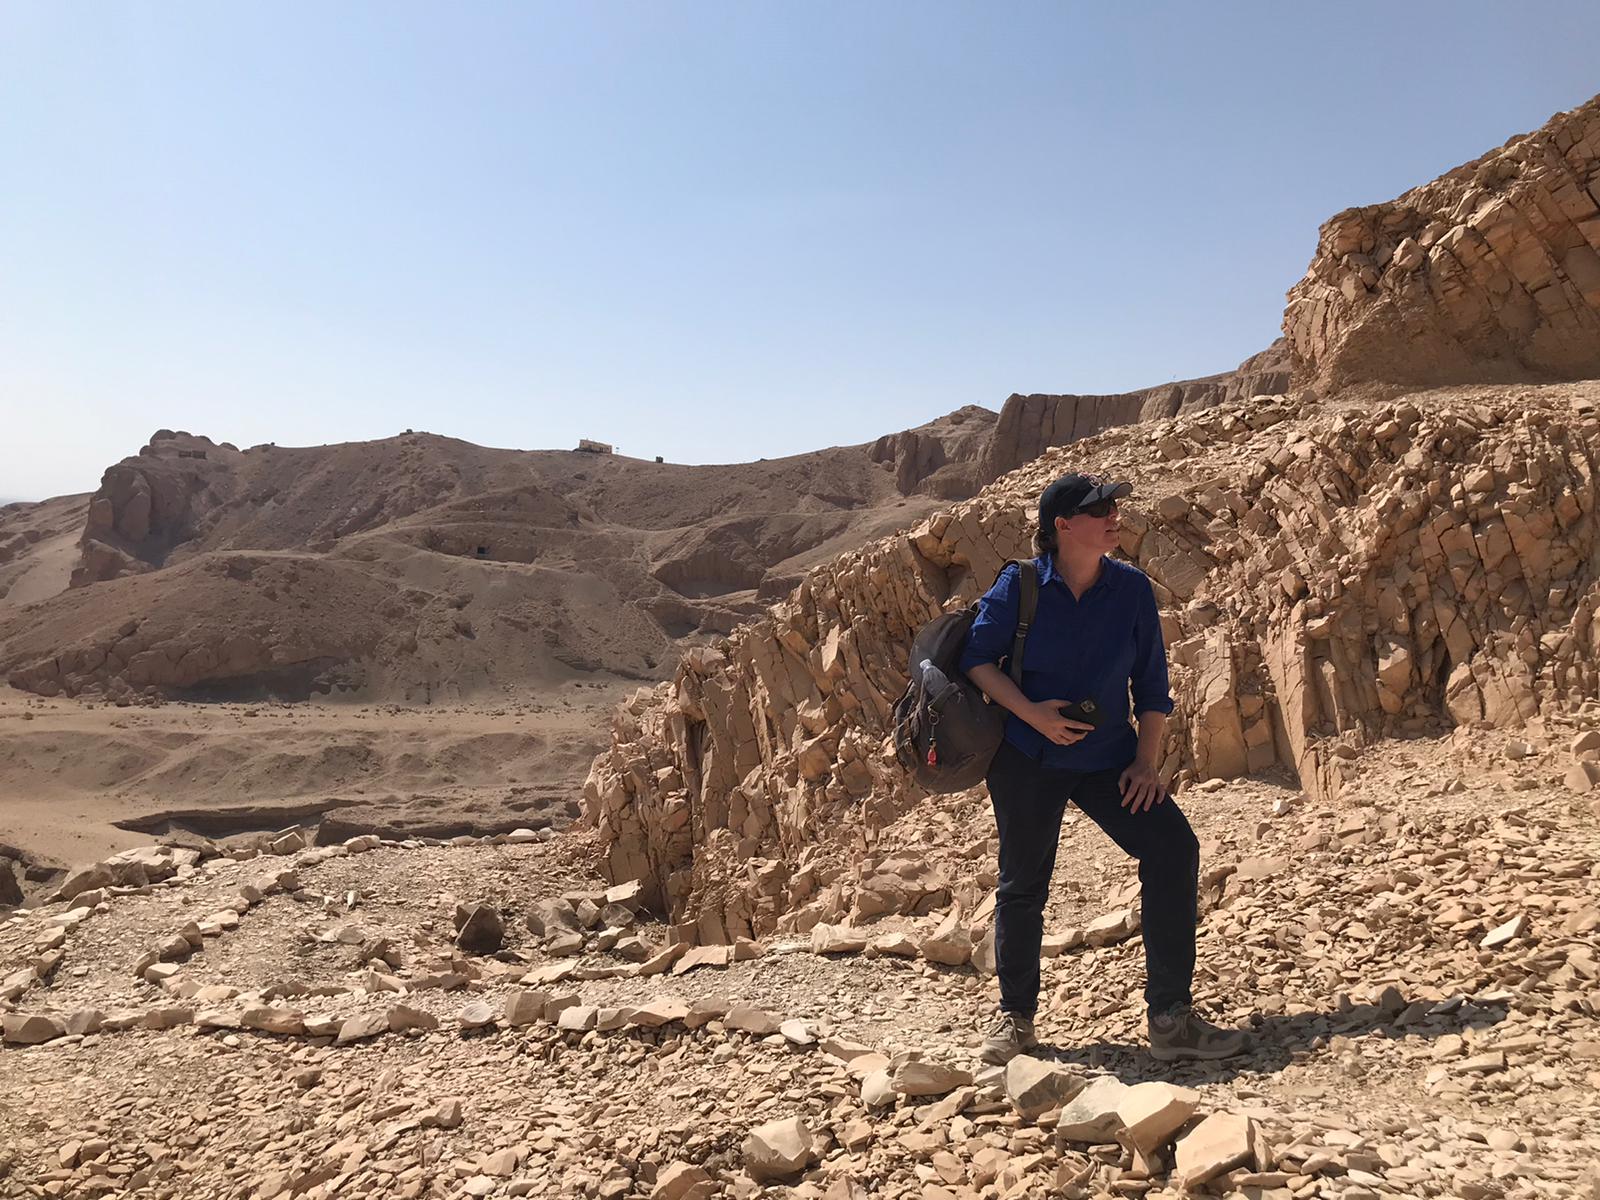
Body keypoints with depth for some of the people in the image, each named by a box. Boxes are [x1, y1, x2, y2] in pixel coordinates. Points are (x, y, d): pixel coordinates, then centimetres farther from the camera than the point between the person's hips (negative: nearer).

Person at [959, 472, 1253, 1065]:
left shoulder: (1132, 588, -2)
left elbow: (1152, 683, 3)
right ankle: (1014, 1017, 29)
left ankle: (1171, 1017, -3)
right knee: (1022, 882, 7)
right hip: (1025, 758, -2)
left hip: (1108, 758, 2)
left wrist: (1146, 761, -3)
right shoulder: (1020, 585, -9)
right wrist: (1033, 714, -19)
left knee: (1173, 848, -14)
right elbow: (977, 659, -7)